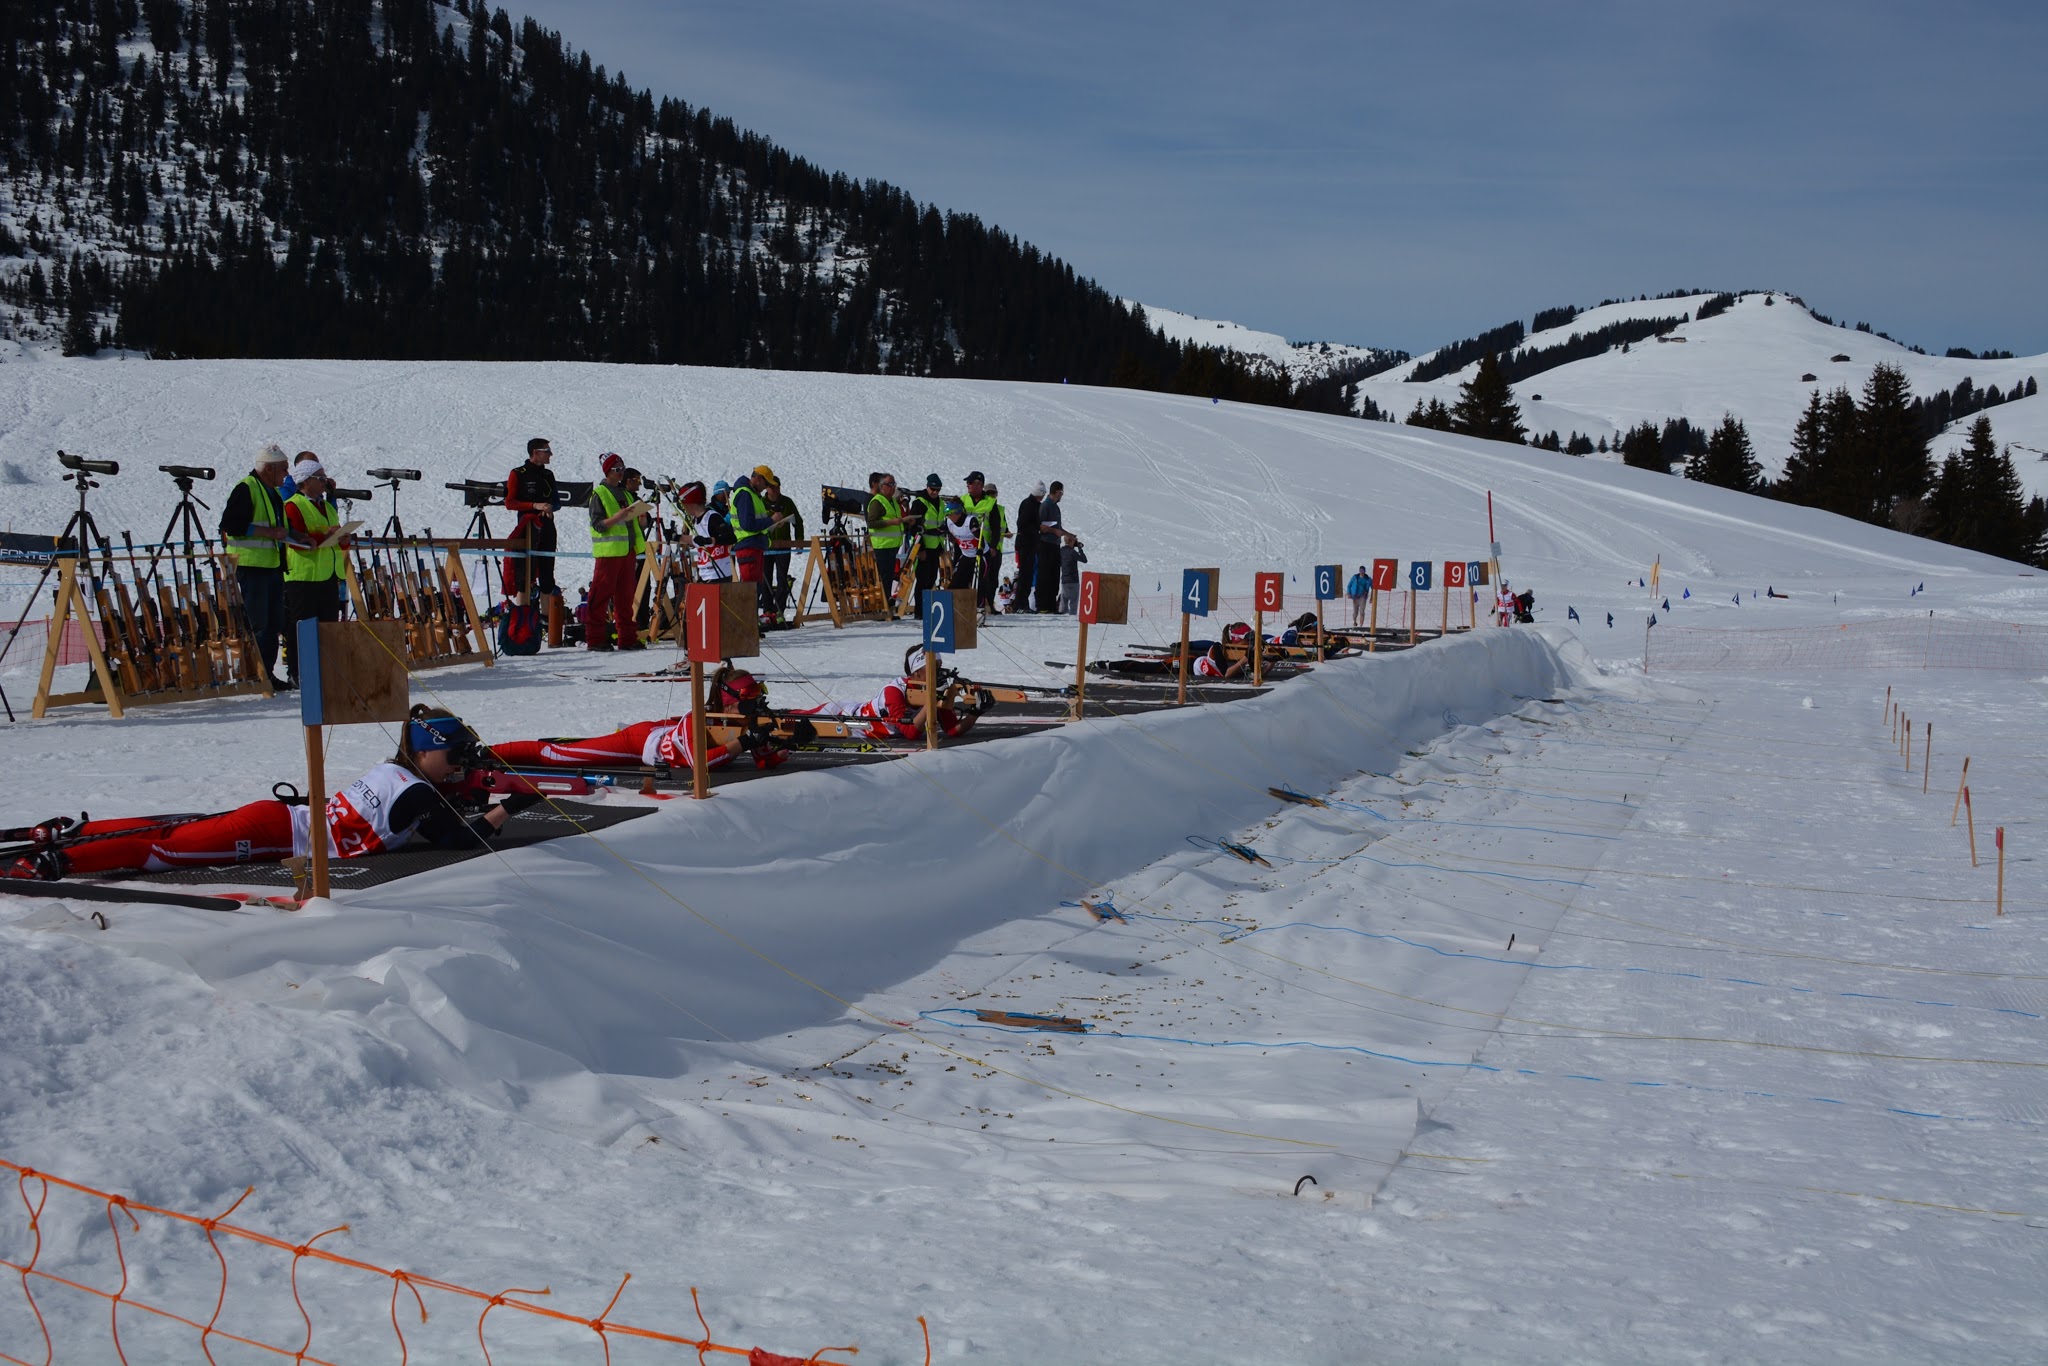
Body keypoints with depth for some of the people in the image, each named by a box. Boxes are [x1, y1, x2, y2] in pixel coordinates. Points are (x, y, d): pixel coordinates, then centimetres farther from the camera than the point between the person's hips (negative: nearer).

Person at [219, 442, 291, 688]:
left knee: (273, 624, 10)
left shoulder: (275, 492, 19)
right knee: (256, 625, -7)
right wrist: (268, 531, -19)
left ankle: (267, 674, 17)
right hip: (251, 566, -9)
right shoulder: (245, 489, -10)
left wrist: (283, 534, 11)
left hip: (273, 565, 9)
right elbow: (230, 524, -18)